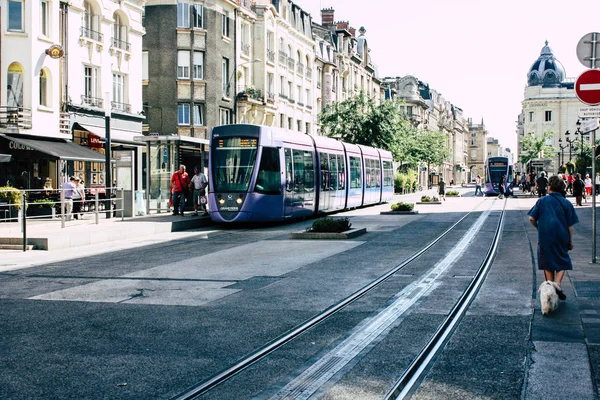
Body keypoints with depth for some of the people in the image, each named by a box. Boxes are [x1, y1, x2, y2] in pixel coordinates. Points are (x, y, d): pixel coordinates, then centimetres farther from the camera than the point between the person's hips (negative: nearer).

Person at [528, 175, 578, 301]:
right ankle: (558, 284, -8)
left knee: (548, 264, 13)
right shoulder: (567, 203, 0)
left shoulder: (542, 201, -2)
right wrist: (570, 241, 9)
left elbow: (531, 218, -5)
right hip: (562, 237, 0)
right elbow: (570, 225, 1)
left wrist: (538, 228, 13)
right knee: (562, 262, 12)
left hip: (545, 237, 0)